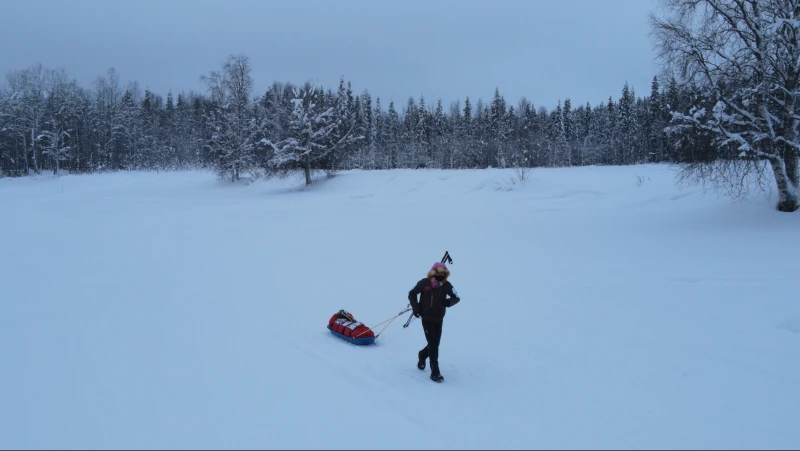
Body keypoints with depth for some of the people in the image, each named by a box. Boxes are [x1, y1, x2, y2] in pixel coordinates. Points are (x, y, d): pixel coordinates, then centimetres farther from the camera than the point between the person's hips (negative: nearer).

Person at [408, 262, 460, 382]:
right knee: (433, 344, -9)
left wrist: (449, 301, -23)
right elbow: (412, 294, -2)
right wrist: (415, 307, -12)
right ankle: (435, 372, -2)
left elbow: (456, 298, -1)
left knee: (435, 343, 14)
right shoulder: (424, 283, -16)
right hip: (427, 318, -4)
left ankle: (422, 355, 46)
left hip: (439, 319, 4)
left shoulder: (446, 285, -10)